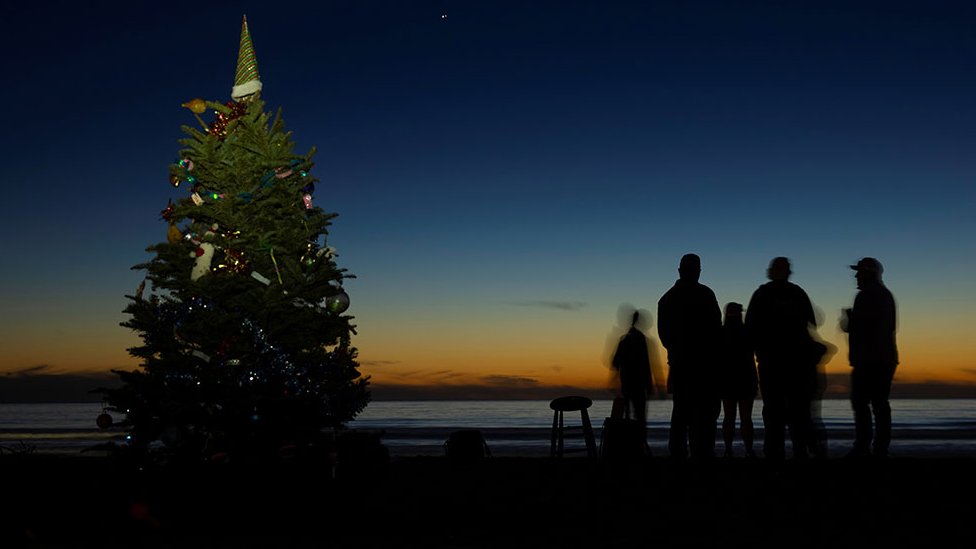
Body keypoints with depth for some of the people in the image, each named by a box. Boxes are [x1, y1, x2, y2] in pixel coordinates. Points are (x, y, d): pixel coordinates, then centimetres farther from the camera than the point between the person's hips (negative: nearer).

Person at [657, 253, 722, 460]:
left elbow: (663, 334, 11)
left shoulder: (666, 298, 11)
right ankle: (702, 452, -15)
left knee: (680, 412, 10)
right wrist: (716, 354, 4)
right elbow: (715, 328, -9)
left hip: (678, 363, 6)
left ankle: (677, 453, 9)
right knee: (704, 412, -7)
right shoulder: (704, 294, -6)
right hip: (704, 363, -6)